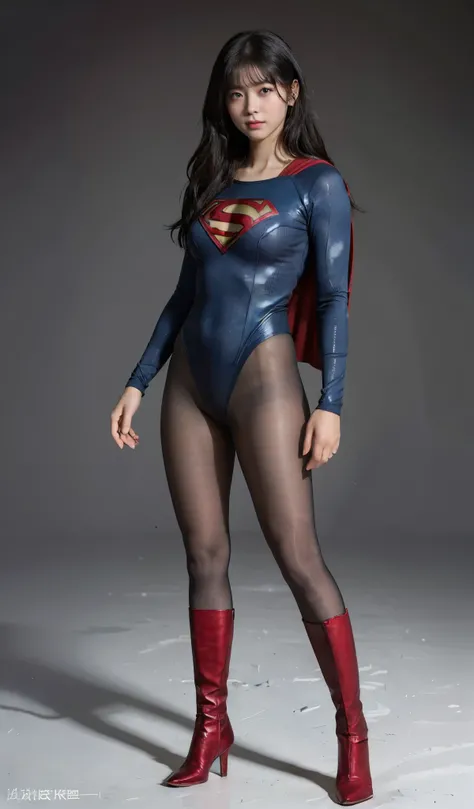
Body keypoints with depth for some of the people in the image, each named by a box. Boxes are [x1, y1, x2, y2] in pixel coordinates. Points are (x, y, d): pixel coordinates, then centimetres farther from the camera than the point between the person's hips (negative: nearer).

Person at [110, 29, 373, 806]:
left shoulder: (317, 182, 1)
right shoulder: (210, 182, 15)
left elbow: (333, 298, -4)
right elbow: (185, 293, 16)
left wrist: (331, 403, -13)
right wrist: (137, 382, 13)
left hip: (264, 377, -5)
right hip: (190, 381, 6)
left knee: (298, 556, -7)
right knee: (204, 554, 7)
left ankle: (353, 737, 6)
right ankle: (210, 728, 18)